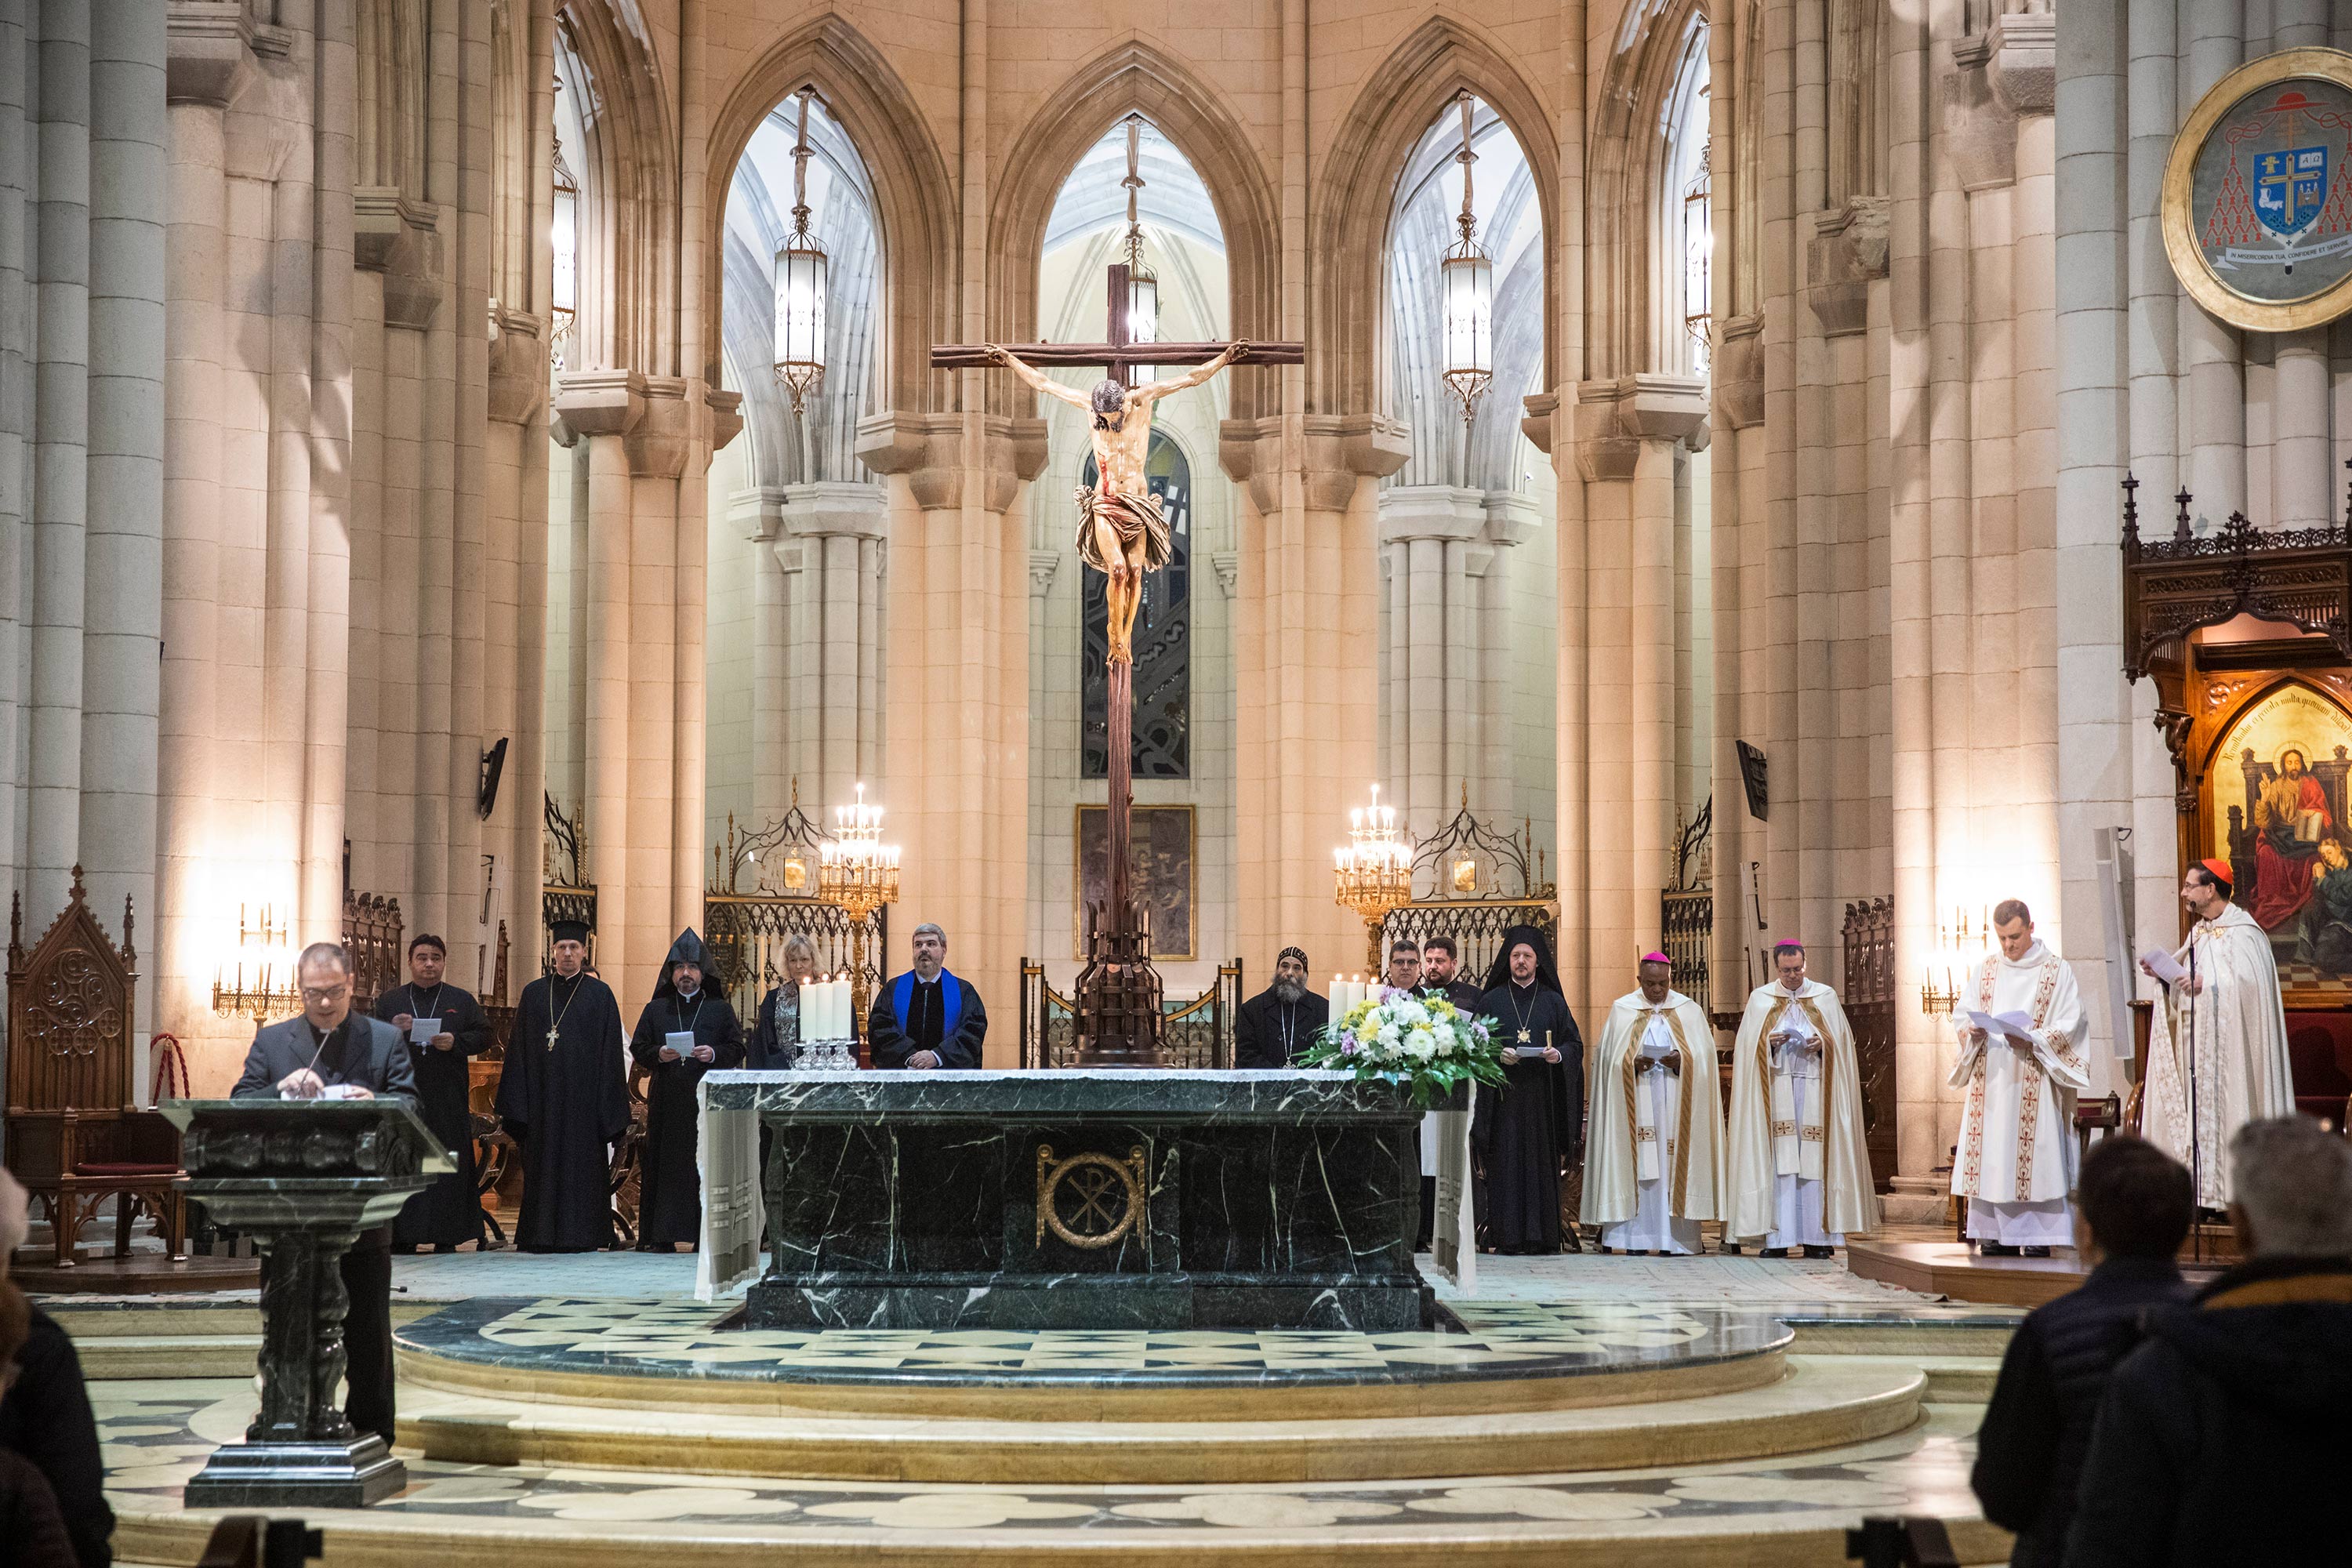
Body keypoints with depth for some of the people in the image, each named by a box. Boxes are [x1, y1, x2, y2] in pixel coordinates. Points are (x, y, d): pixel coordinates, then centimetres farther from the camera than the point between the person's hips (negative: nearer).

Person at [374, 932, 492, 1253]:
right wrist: (392, 1031, -12)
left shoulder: (462, 1001, 12)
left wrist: (456, 1042, -10)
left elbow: (483, 1036, 7)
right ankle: (404, 1235, 0)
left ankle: (446, 1237, -1)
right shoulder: (389, 1001, 13)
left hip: (447, 1100, 0)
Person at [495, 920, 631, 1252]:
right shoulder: (534, 993, 9)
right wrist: (517, 1106, 0)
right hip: (543, 1096, 2)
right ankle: (543, 1234, 7)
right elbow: (519, 1050, 8)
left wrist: (608, 1106, -6)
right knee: (544, 1165, 2)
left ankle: (582, 1234, 3)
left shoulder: (599, 994, 4)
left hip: (583, 1095, -2)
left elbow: (613, 1052, 1)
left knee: (583, 1163, -2)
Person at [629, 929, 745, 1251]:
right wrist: (659, 1054, -10)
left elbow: (737, 1050, 5)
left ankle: (706, 1234, -3)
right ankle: (661, 1235, -1)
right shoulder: (655, 1010, 15)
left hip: (709, 1100, -1)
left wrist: (714, 1054, -14)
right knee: (664, 1164, -3)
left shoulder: (721, 1010, 11)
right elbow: (637, 1049, 10)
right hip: (666, 1101, 1)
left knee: (706, 1164, -5)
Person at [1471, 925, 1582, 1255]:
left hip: (1542, 1097, 1)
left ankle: (1543, 1235, 0)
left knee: (1542, 1163, -2)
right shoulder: (1491, 1001, 9)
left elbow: (1575, 1044, 8)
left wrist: (1558, 1054, -12)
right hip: (1504, 1096, -1)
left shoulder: (1553, 1002, 11)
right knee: (1505, 1163, -6)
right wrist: (1498, 1054, -14)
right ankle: (1505, 1236, -5)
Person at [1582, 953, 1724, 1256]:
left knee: (1672, 1164, -4)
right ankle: (1633, 1237, -6)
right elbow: (1608, 1055, 2)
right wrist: (1632, 1062, -16)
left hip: (1674, 1103, 0)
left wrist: (1682, 1060, -15)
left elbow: (1705, 1054, 4)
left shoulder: (1689, 1011, 9)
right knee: (1634, 1163, -6)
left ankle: (1673, 1238, -4)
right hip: (1634, 1103, 0)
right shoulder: (1622, 1010, 8)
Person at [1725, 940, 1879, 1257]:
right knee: (1777, 1158, -6)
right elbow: (1748, 1045, 5)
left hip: (1813, 1087, 0)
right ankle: (1777, 1239, -7)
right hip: (1775, 1086, 0)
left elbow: (1841, 1040, 7)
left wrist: (1823, 1043, -12)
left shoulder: (1825, 997, 11)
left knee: (1814, 1158, -5)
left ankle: (1815, 1237, -4)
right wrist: (1769, 1042, -14)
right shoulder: (1760, 999, 11)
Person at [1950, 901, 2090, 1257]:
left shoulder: (2058, 971, 2)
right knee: (1992, 1155, 0)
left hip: (2033, 1079, -4)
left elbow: (2070, 1025, -4)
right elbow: (1961, 1011, 13)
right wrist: (1972, 1030, -10)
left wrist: (2031, 1039, -19)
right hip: (1991, 1078, 4)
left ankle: (2038, 1236, -6)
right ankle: (1999, 1234, 4)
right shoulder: (1986, 968, 14)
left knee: (2035, 1155, -7)